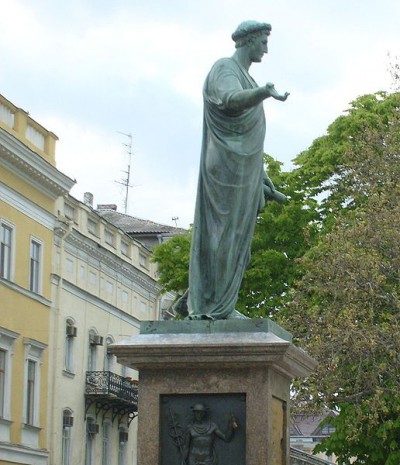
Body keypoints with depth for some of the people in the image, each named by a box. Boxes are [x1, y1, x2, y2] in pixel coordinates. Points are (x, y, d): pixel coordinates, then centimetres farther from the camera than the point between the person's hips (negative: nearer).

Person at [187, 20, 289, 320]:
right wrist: (264, 93, -50)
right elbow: (230, 99, -31)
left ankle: (204, 305, 6)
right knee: (226, 231, -10)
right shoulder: (224, 69, -7)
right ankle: (219, 306, -10)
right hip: (228, 164, -10)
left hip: (245, 170, 10)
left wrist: (263, 180, 23)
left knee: (237, 236, 6)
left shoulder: (247, 81, 23)